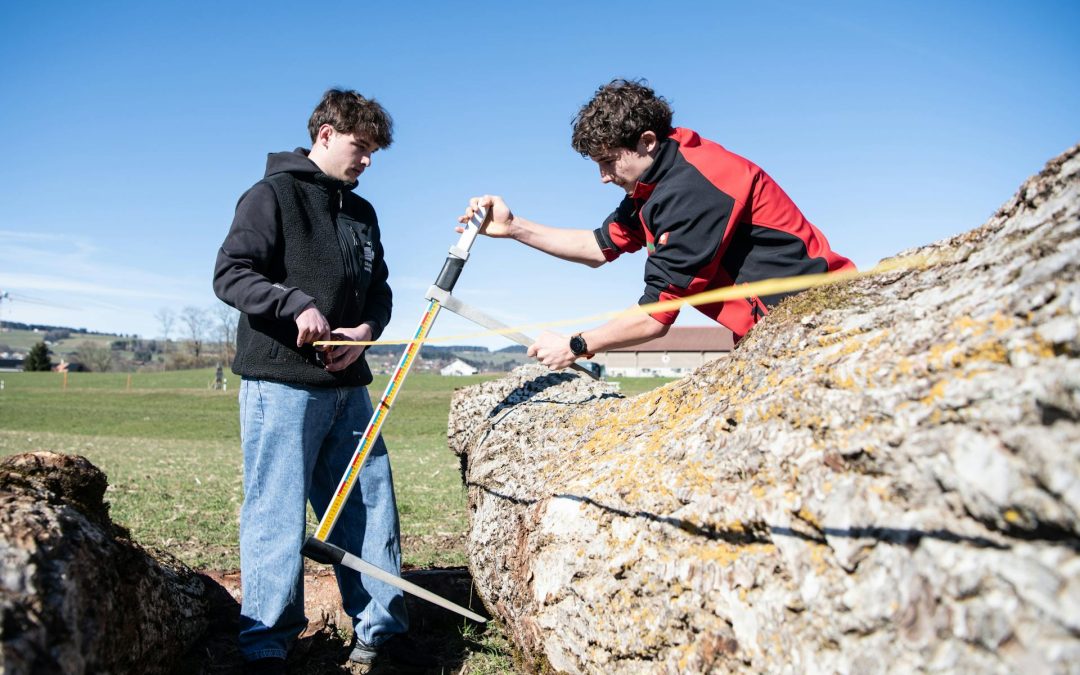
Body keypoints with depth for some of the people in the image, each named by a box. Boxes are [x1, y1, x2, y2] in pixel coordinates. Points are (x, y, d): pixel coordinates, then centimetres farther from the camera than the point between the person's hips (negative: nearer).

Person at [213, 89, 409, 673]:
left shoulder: (362, 213, 18)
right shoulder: (273, 194, -2)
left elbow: (379, 291, 19)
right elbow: (230, 273, -9)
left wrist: (365, 329, -1)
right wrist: (297, 304, -22)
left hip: (347, 383, 7)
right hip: (281, 381, -7)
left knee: (369, 504, 9)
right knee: (277, 515, -3)